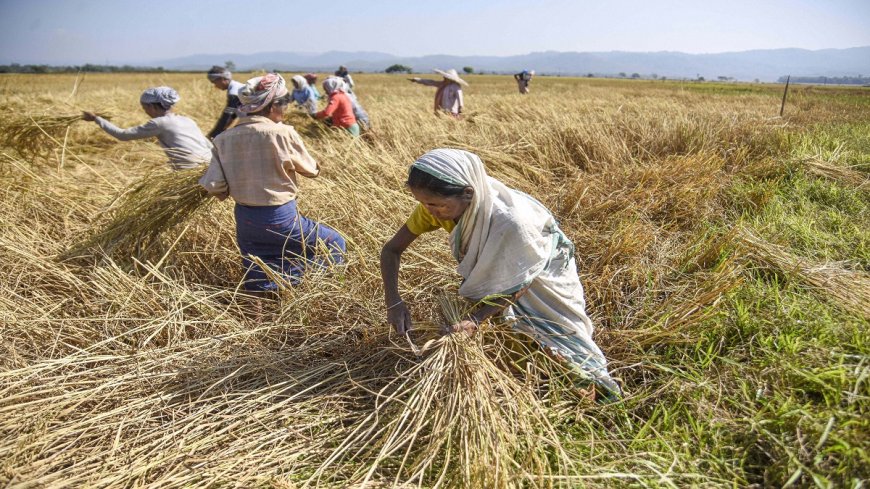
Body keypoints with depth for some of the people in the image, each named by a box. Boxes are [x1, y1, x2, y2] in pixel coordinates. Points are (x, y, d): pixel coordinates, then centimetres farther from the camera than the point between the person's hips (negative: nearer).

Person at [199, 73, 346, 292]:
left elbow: (214, 187, -1)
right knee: (334, 244, 12)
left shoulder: (224, 139, -1)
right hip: (280, 219, -6)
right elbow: (311, 169, -3)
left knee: (257, 285, 25)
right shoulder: (282, 133, -15)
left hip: (244, 220, 6)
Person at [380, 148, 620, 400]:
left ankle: (597, 379, 37)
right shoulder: (437, 206, -28)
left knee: (559, 338, 7)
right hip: (494, 269, 5)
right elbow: (392, 249, -17)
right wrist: (393, 301, -30)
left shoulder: (511, 222, -44)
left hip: (542, 272, -5)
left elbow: (520, 284, -27)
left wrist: (475, 319, -37)